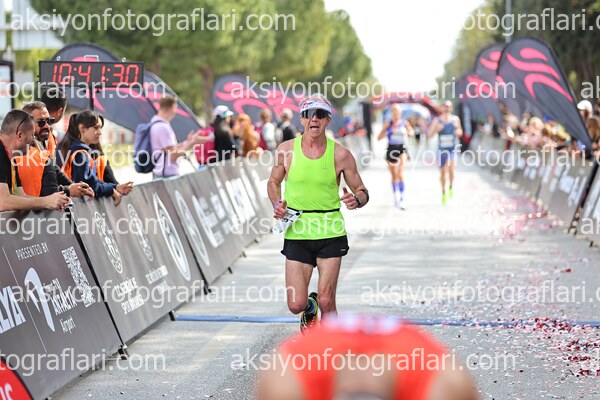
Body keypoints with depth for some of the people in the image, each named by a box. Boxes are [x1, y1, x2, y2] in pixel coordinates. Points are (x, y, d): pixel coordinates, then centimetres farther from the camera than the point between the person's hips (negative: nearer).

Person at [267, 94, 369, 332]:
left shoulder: (340, 154, -3)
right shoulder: (286, 150, 0)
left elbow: (362, 191, 6)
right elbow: (273, 182, 16)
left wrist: (356, 200, -17)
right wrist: (277, 204, -3)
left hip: (331, 234, -1)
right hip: (297, 234, 1)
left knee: (326, 302, -7)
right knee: (296, 305, -4)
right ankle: (309, 308, 34)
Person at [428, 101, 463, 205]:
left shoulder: (455, 119, 2)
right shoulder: (437, 120, -1)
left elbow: (460, 132, 15)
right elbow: (429, 135, -2)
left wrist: (458, 131, -8)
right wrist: (436, 129, -20)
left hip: (452, 149, -1)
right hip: (441, 149, 1)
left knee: (451, 169, -19)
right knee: (443, 172, 7)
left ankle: (451, 187, 8)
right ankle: (443, 193, 26)